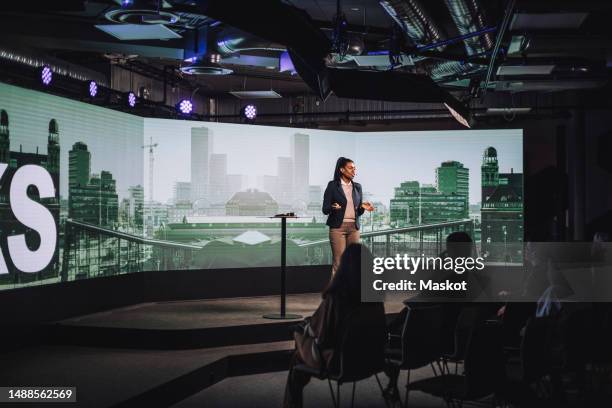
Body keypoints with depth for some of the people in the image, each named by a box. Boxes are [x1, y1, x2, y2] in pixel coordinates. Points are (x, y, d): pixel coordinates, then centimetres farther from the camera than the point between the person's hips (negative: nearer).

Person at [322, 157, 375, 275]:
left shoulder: (357, 187, 13)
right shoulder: (332, 185, -1)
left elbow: (358, 211, 16)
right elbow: (325, 209, -2)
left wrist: (363, 207, -6)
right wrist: (333, 208, -24)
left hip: (354, 227, 5)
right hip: (338, 227, -5)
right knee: (338, 262, -8)